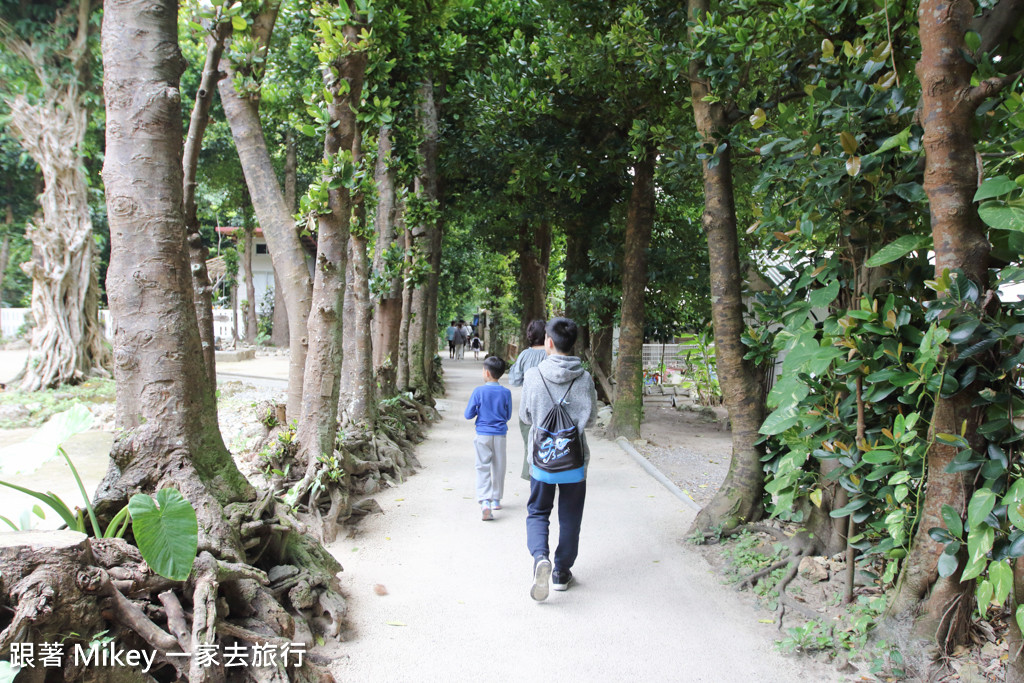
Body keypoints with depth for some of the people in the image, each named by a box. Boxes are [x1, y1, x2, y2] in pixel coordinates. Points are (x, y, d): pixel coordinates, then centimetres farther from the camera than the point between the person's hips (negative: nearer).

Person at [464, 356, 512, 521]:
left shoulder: (479, 391, -10)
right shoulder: (506, 393, -4)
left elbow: (468, 414, -4)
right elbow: (508, 416, 7)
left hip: (483, 435, -2)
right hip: (500, 435, 2)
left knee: (482, 468, -3)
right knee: (498, 467, 15)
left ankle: (485, 501, -19)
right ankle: (496, 499, 27)